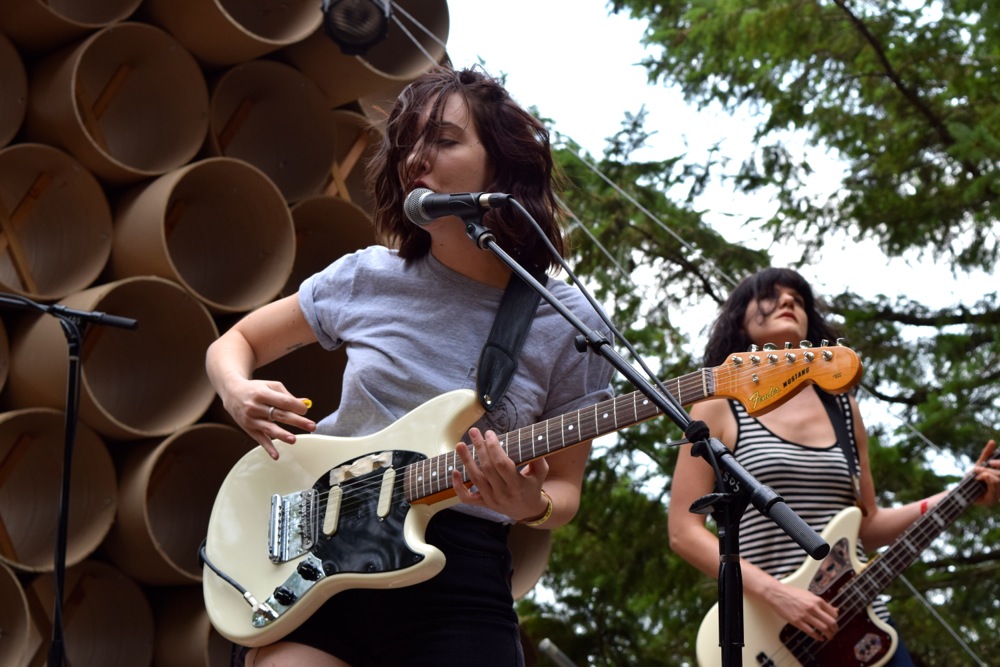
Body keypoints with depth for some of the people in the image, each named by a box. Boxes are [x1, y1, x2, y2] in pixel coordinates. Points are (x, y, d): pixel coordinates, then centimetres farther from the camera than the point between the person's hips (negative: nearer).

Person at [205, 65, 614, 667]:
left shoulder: (569, 325, -2)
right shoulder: (368, 278, 4)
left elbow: (565, 488, 7)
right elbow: (236, 342, 17)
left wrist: (532, 505, -17)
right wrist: (239, 392, -5)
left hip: (457, 586, -1)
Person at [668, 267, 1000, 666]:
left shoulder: (842, 406, 14)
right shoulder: (720, 404, 0)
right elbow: (684, 531, -5)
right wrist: (775, 592, -16)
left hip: (862, 623, 5)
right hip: (771, 634, -4)